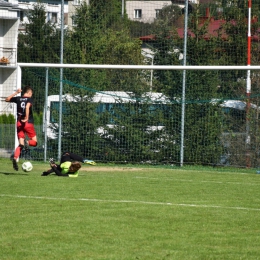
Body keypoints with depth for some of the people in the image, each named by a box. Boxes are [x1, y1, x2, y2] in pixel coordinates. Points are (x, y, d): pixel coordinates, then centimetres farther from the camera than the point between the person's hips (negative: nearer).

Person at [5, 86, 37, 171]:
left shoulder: (18, 98, 9)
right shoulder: (29, 99, -5)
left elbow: (7, 99, 23)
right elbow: (27, 107, -25)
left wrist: (15, 93, 29)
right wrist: (27, 118, -25)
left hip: (19, 123, 4)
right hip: (28, 123, -4)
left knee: (21, 143, 5)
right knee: (34, 142, 8)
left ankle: (15, 158, -17)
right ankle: (27, 143, -26)